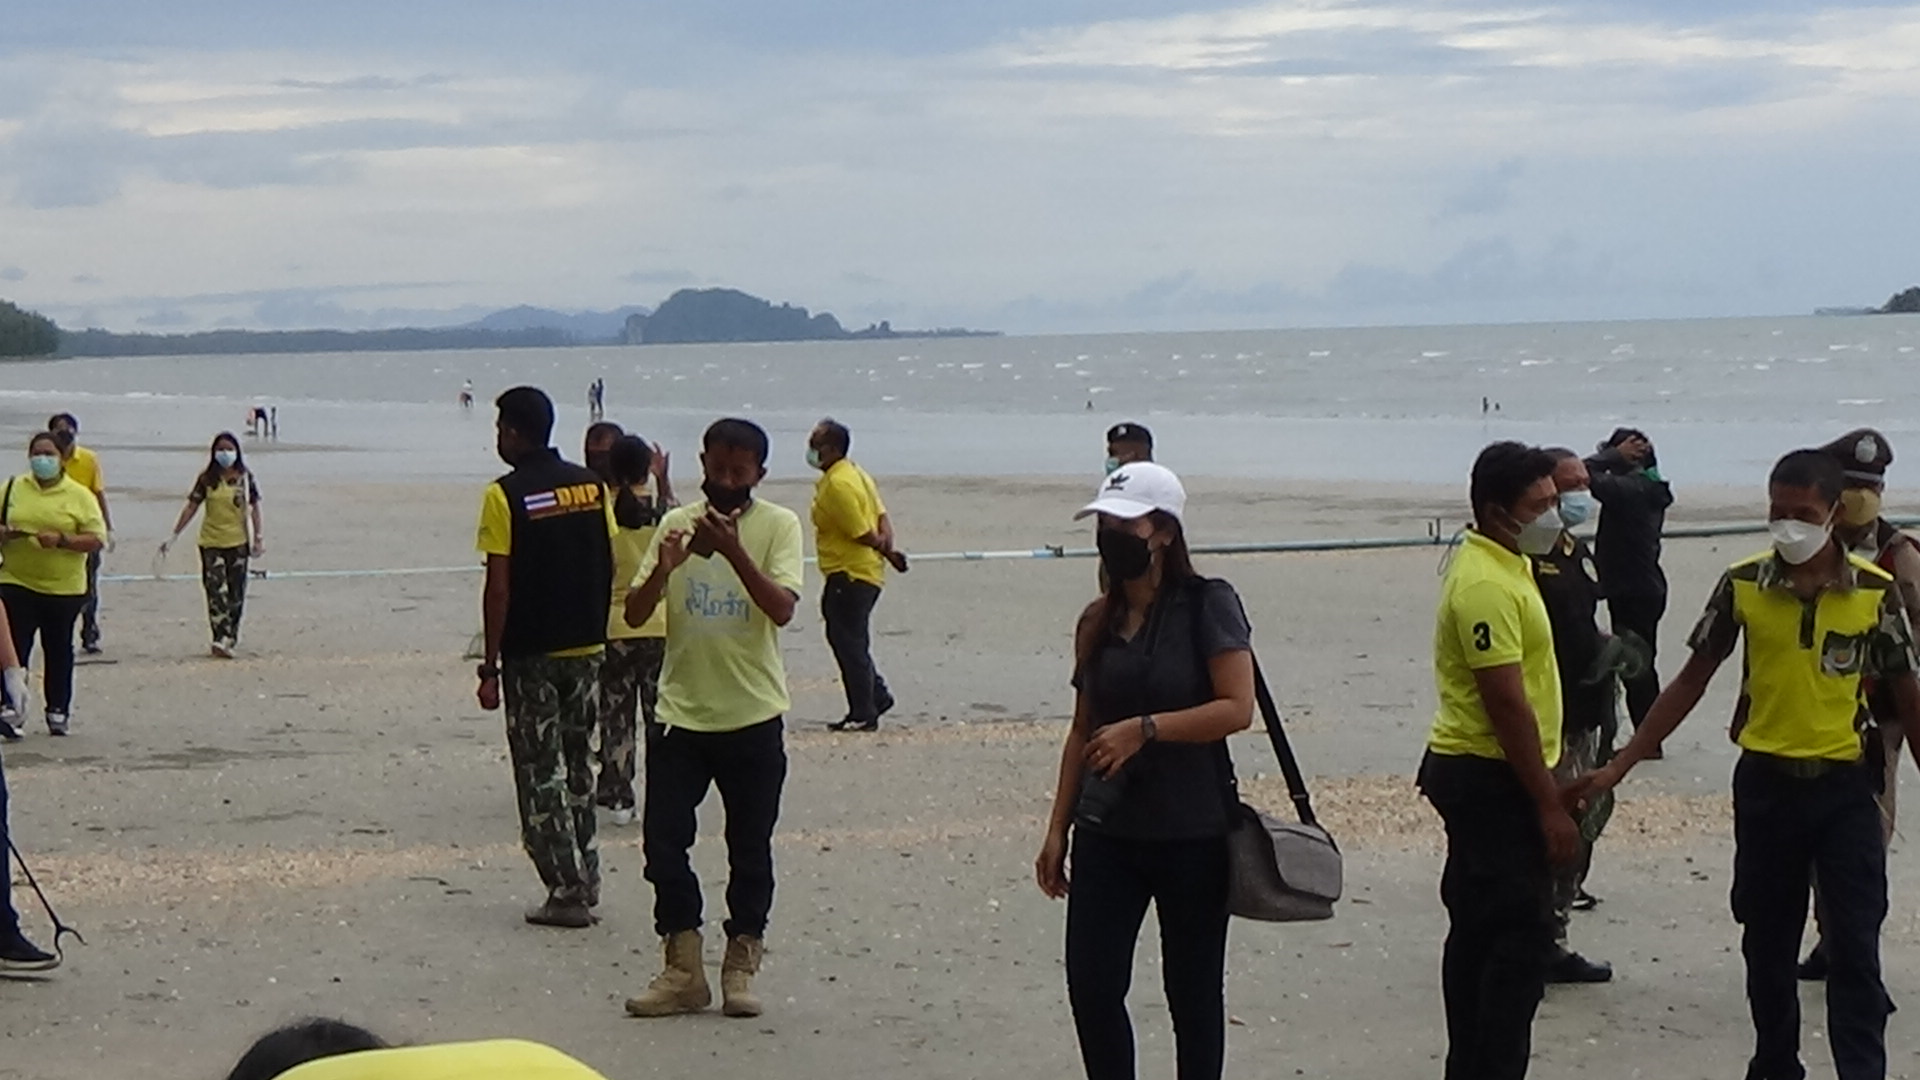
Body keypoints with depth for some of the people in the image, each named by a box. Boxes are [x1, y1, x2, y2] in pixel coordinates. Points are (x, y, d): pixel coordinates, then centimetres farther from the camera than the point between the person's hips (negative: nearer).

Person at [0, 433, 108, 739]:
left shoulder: (80, 496, -1)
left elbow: (96, 540, -6)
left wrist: (61, 540, -20)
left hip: (64, 588, -1)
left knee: (58, 651, 10)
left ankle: (58, 711, 21)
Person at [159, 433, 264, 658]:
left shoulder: (245, 477, 1)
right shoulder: (206, 479, 0)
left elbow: (254, 507, 4)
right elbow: (191, 507, 1)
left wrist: (259, 537, -2)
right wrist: (173, 537, -2)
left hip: (238, 541, 1)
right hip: (211, 542, -1)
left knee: (236, 593, 6)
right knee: (216, 591, -10)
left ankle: (230, 635, 19)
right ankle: (221, 639, -14)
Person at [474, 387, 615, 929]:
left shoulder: (506, 494, -12)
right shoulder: (592, 485, 3)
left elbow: (500, 587, -13)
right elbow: (609, 568, 7)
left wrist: (490, 665, -8)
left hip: (531, 655, -5)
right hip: (586, 648, 5)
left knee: (540, 776, 2)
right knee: (578, 768, 17)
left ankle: (568, 892, 1)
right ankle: (586, 884, 20)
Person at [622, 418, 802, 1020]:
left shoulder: (778, 525, -3)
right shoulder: (677, 524, 4)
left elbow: (782, 609, -17)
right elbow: (635, 616, -1)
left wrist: (733, 551, -28)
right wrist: (663, 569, -20)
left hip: (753, 717, -2)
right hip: (680, 713, 2)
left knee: (750, 848, 6)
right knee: (663, 841, -1)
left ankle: (741, 966, 18)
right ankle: (682, 970, 8)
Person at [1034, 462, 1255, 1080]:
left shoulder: (1207, 606, -8)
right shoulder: (1097, 622, 9)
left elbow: (1237, 709, -16)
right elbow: (1083, 731, 14)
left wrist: (1144, 729, -24)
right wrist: (1058, 829, 11)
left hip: (1191, 836, -5)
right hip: (1107, 833, 5)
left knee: (1192, 994, 6)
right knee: (1091, 988, 0)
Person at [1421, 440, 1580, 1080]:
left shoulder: (1502, 567, 14)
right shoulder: (1487, 584, -20)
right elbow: (1507, 703, -24)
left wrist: (1546, 783, 22)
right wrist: (1549, 806, -22)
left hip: (1471, 771, 11)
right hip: (1492, 780, -11)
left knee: (1478, 932, 15)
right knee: (1521, 938, -10)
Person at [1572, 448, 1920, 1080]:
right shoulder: (1743, 585, -3)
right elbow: (1692, 680, 4)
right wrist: (1621, 764, 0)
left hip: (1843, 789, -2)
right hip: (1765, 784, 2)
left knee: (1855, 946, -5)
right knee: (1767, 945, 12)